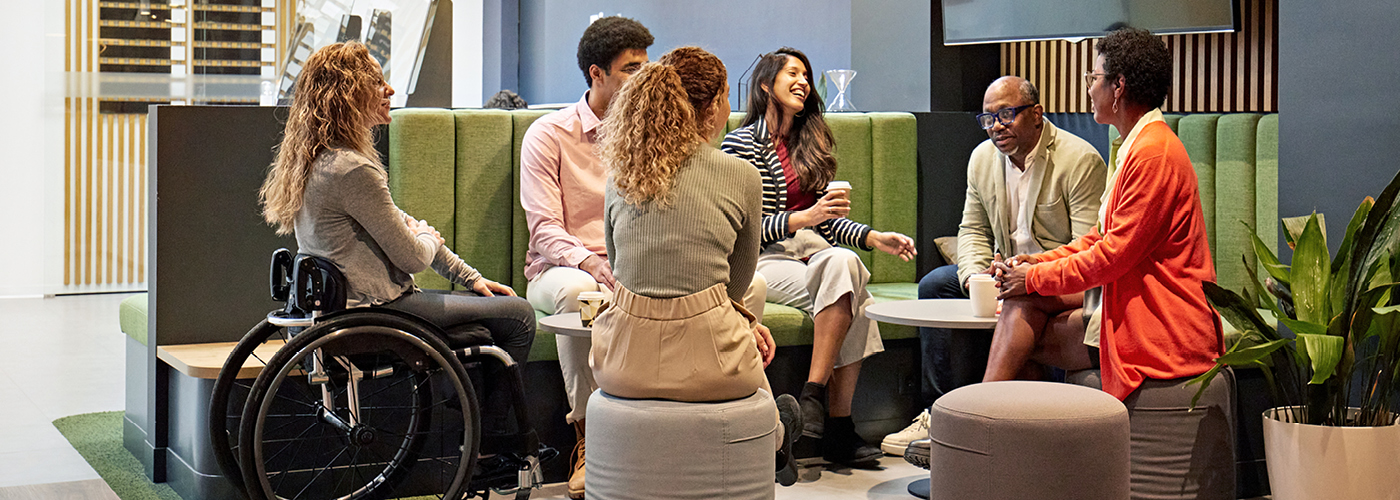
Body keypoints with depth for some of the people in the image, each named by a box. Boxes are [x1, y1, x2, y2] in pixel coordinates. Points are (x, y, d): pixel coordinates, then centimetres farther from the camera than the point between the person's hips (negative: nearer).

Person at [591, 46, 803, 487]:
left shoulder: (620, 175, 7)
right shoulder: (740, 177, -4)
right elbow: (738, 282, 8)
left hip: (623, 363, 5)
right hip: (704, 363, -5)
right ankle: (775, 434, 48)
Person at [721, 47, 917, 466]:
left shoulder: (809, 142, 19)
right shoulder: (741, 143, -2)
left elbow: (827, 219, 18)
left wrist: (873, 237, 2)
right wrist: (802, 219, -19)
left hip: (811, 248, 6)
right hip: (762, 259, -6)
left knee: (843, 263, -30)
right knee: (847, 293, -29)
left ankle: (814, 394, -28)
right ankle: (837, 425, -27)